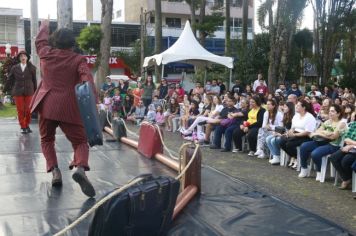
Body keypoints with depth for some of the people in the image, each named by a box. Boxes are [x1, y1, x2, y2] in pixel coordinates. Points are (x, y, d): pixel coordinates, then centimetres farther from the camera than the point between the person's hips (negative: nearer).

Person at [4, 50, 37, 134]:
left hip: (28, 91, -1)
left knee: (28, 110, 0)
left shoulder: (32, 68, 0)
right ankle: (23, 127, 11)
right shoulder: (14, 68, 3)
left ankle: (27, 126, 18)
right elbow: (9, 80, 8)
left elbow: (34, 80, 3)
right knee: (20, 110, 0)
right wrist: (4, 90, 11)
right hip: (18, 92, 1)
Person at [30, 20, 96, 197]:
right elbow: (87, 79, -17)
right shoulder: (78, 60, -1)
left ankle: (54, 171, 2)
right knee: (80, 141, 4)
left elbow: (40, 41, 30)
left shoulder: (46, 54, 8)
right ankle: (80, 169, -25)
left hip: (46, 105, 3)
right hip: (69, 108, -2)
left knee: (47, 140, 21)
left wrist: (44, 27, 48)